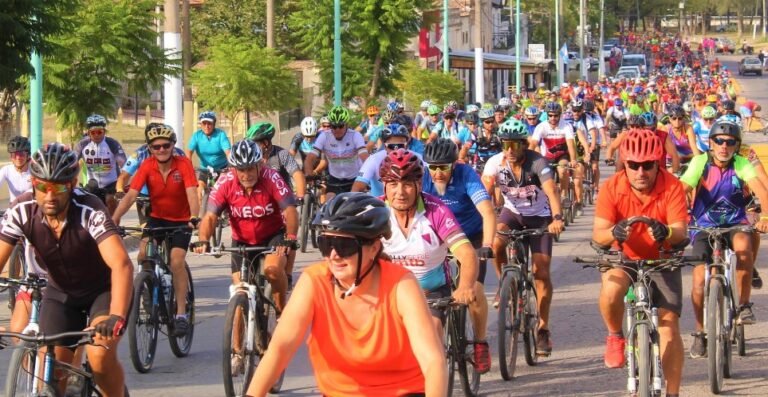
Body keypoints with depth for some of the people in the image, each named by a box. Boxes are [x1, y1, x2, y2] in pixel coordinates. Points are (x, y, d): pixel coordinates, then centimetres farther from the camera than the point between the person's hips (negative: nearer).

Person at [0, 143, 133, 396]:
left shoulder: (89, 211, -32)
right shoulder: (22, 211, -22)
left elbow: (121, 264, -43)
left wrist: (116, 317, -58)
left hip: (103, 290, -3)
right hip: (60, 293, 4)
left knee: (100, 357, -25)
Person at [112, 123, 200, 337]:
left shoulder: (183, 164, -19)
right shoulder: (147, 166, -13)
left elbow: (191, 193, -30)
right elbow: (131, 194, -22)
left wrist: (194, 218, -48)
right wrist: (114, 219, -35)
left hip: (181, 221, -3)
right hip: (157, 218, 3)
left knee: (177, 260, -21)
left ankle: (181, 314, -14)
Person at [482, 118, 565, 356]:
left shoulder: (537, 162, -26)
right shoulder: (496, 163, -18)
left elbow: (551, 191, -38)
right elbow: (484, 194, -21)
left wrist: (557, 218, -56)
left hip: (539, 216, -2)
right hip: (511, 212, 2)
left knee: (541, 272, -7)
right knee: (496, 242, -32)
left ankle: (543, 328, 5)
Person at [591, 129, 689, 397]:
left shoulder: (672, 187, -19)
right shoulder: (612, 188, -18)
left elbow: (680, 230, -27)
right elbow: (598, 233, -24)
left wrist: (666, 233, -51)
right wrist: (613, 233, -48)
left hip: (662, 260, 0)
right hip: (623, 258, 0)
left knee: (669, 325, -11)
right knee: (611, 289, -33)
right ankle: (615, 337, -2)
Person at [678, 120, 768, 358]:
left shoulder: (742, 165, -11)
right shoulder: (700, 163, -13)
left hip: (735, 225, 0)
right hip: (704, 226, 0)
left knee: (743, 245, -34)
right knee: (700, 281, -12)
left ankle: (744, 304, -16)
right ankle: (700, 333, 12)